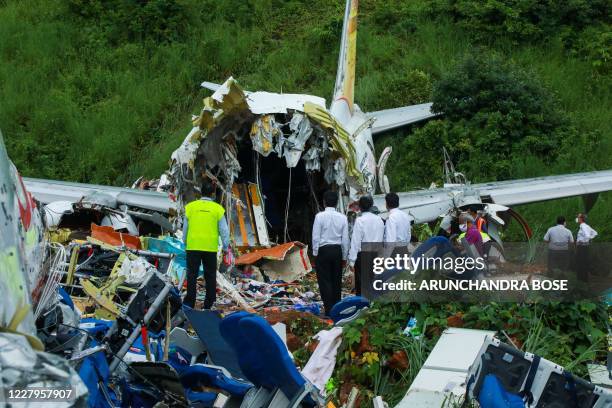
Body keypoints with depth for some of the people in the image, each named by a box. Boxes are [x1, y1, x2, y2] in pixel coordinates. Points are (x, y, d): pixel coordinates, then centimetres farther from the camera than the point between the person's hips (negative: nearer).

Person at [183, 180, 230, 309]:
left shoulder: (190, 207, 2)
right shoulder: (218, 209, -1)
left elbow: (185, 228, 8)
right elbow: (224, 230, 2)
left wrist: (185, 243, 21)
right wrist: (225, 247, 12)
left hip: (192, 246, 0)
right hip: (210, 247, 0)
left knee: (192, 275, 4)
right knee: (210, 275, 10)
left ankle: (189, 302, 0)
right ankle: (209, 302, 14)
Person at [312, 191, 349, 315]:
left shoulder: (320, 216, -9)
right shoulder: (342, 217, 1)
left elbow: (316, 237, -9)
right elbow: (345, 239, 4)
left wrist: (315, 254, 0)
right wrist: (344, 257, 12)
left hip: (324, 250, -4)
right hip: (337, 250, 4)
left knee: (325, 281, 0)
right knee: (337, 281, 11)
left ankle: (329, 310, -4)